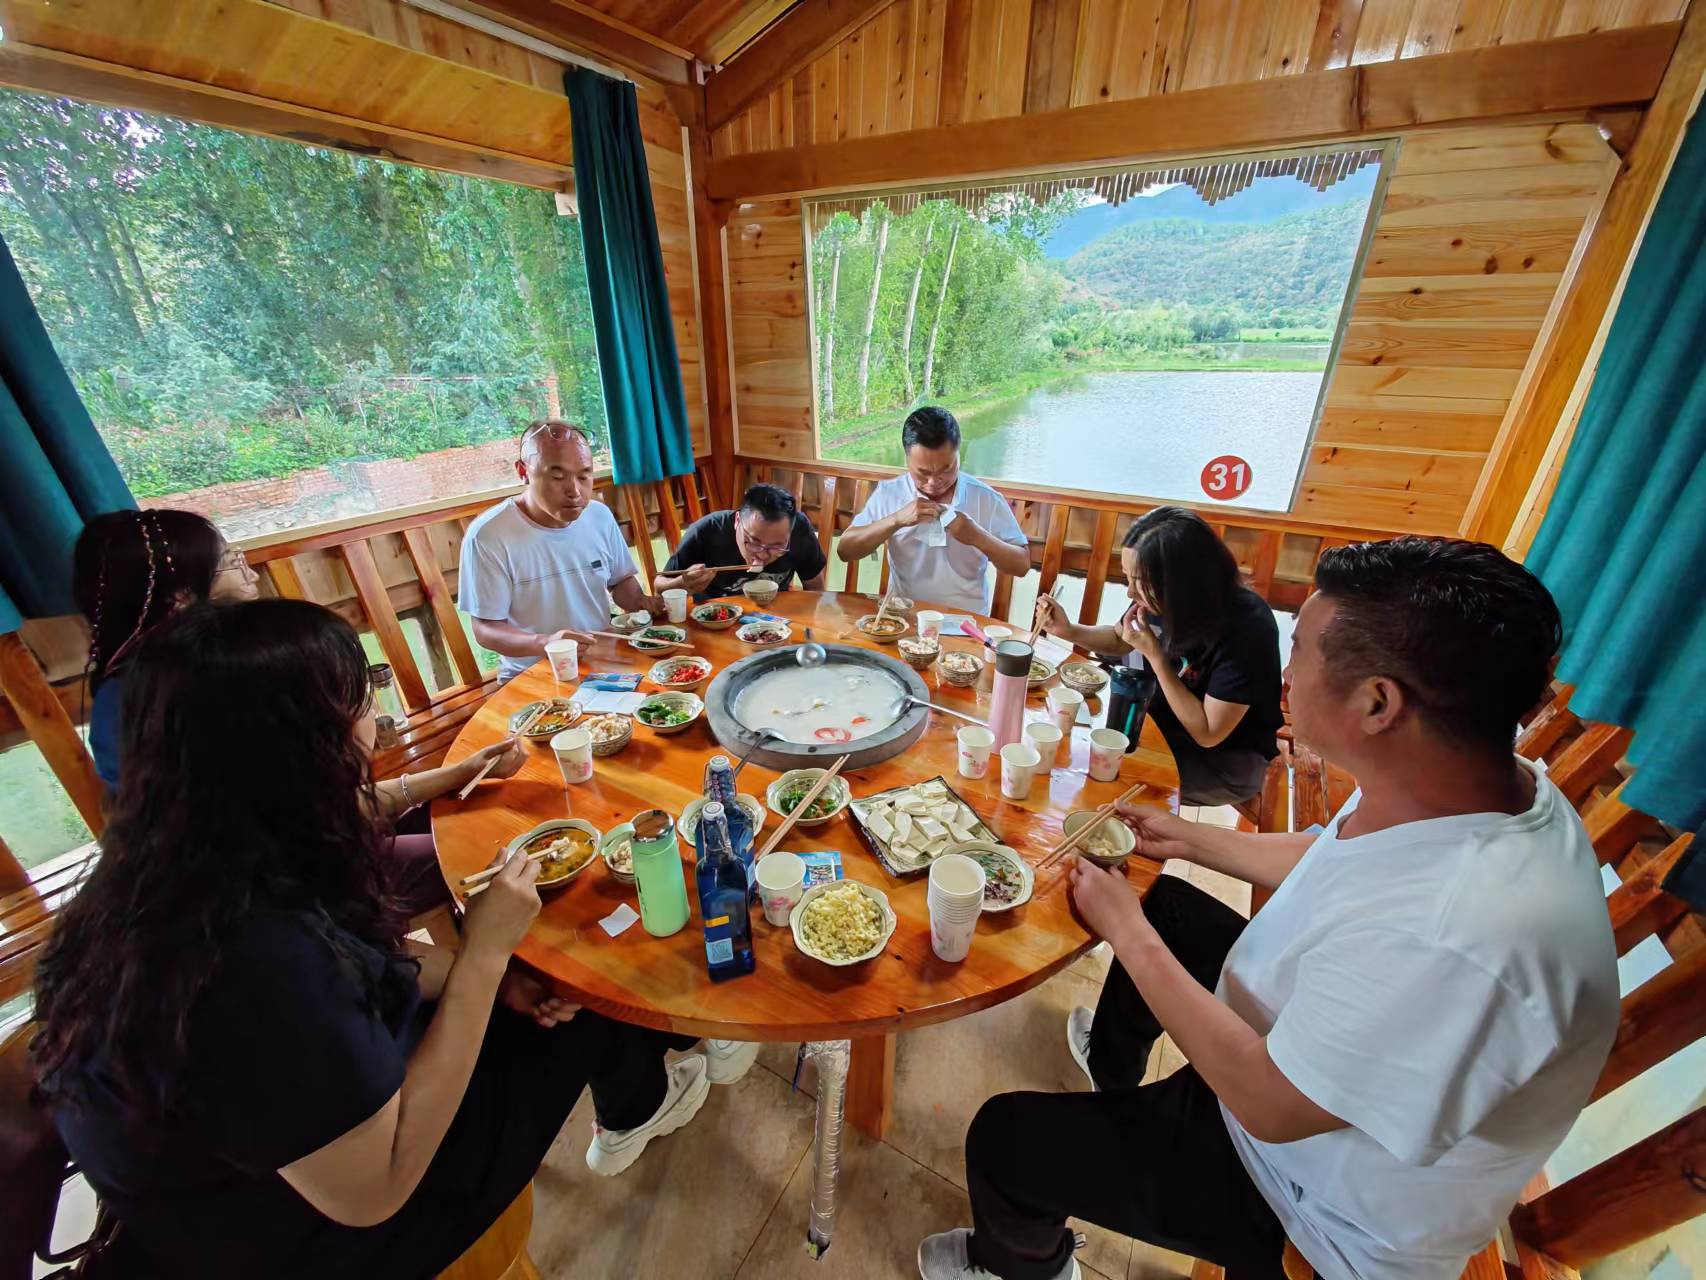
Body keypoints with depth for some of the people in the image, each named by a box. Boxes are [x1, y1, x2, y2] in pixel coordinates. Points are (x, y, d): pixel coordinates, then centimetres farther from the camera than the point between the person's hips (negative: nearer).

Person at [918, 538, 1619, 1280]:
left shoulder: (1457, 942, -43)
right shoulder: (1482, 787, -15)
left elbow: (1267, 1102, -29)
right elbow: (1337, 868, 5)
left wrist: (1127, 933, -20)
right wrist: (1193, 839, 7)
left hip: (1337, 1219, -7)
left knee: (1004, 1137, -4)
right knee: (1166, 902, 20)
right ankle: (1112, 1078, 46)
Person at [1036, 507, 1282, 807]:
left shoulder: (1245, 628, -34)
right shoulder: (1163, 600, -15)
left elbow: (1208, 734, -29)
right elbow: (1119, 639, 7)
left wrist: (1155, 656, -32)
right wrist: (1068, 630, -12)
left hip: (1230, 760, -6)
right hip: (1168, 723, 6)